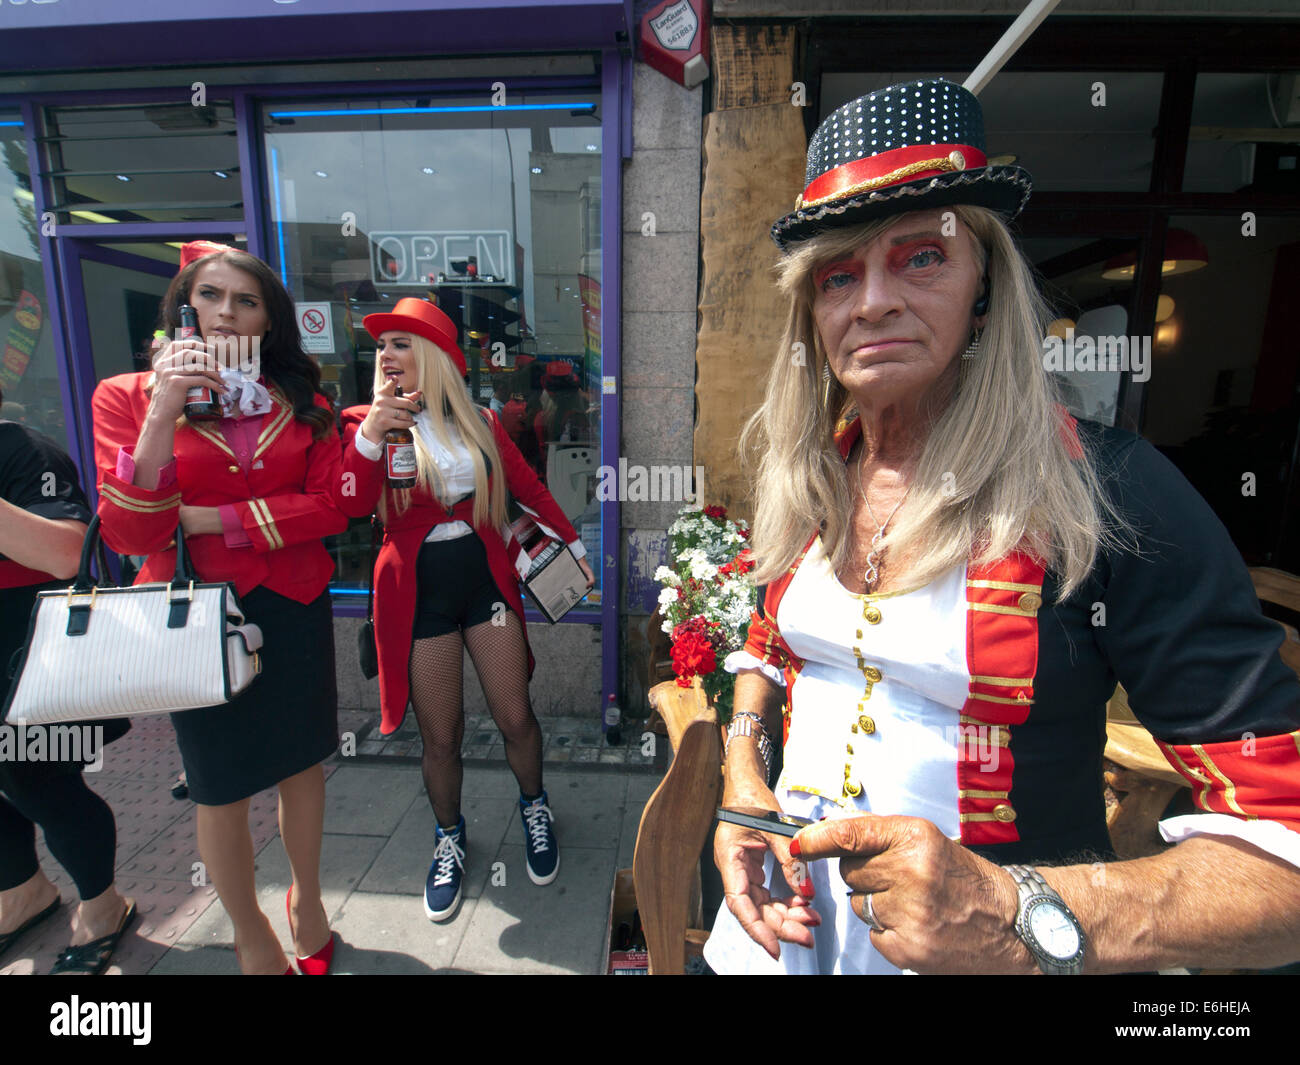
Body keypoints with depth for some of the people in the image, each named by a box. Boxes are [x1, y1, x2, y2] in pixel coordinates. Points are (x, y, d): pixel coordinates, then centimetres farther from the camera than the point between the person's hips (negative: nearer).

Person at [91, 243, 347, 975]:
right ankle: (252, 939, 36)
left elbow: (328, 506, -6)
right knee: (223, 790, 11)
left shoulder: (302, 400, 5)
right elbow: (128, 536, -11)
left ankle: (307, 897, 42)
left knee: (302, 762, 15)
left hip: (296, 606, 2)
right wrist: (162, 415, -21)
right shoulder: (129, 396, -1)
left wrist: (208, 519, -12)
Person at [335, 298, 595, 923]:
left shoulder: (480, 424, 5)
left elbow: (529, 487, 13)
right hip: (416, 593, -1)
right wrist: (370, 436, -25)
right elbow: (349, 507, -13)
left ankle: (533, 806, 36)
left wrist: (573, 545, 17)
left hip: (485, 579, 1)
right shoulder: (366, 423, 1)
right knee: (440, 734, 8)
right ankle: (449, 836, 36)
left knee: (515, 717, 5)